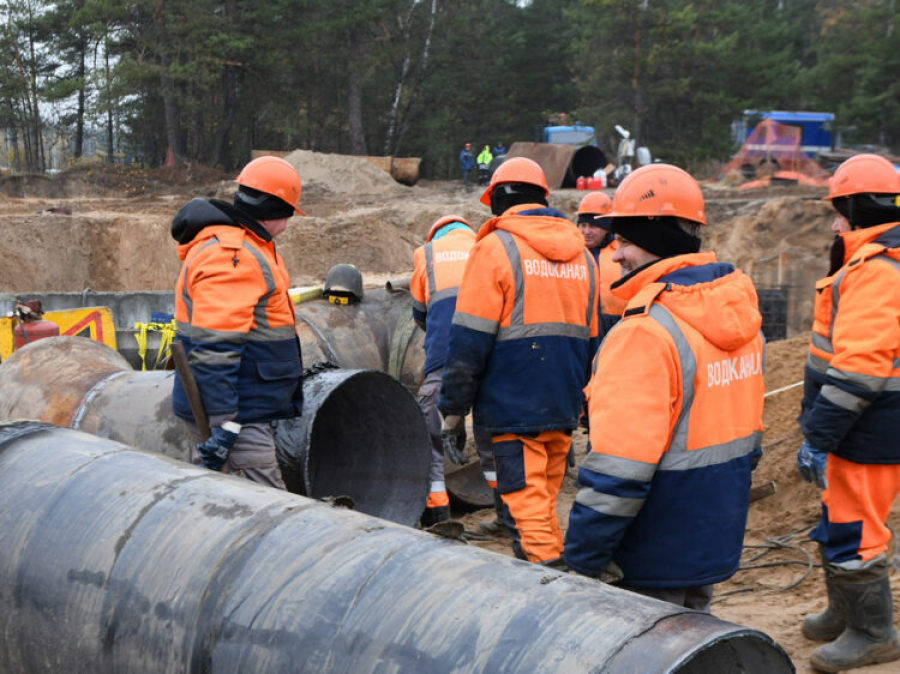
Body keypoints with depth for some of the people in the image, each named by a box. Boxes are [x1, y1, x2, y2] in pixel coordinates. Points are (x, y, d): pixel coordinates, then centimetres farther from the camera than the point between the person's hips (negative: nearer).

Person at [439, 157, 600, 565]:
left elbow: (470, 339, -11)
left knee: (528, 504, -4)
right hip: (563, 408, 7)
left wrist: (453, 406, -5)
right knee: (545, 498, 18)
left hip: (514, 405, -7)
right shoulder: (581, 254, 14)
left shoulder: (496, 247, -7)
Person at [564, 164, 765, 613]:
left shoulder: (646, 332, -24)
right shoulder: (737, 313, 5)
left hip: (659, 555, -8)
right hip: (717, 539, 9)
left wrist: (583, 556, -18)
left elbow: (621, 465, -26)